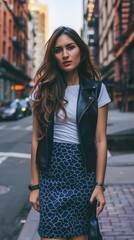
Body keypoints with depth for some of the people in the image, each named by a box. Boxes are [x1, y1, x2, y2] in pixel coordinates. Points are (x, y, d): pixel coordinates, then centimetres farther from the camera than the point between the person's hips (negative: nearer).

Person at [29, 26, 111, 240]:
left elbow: (100, 140, -1)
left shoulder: (96, 89, -1)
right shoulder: (44, 89, 2)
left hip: (83, 170, 0)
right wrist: (35, 185, 1)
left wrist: (99, 185, -5)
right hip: (51, 171, 1)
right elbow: (36, 139, 2)